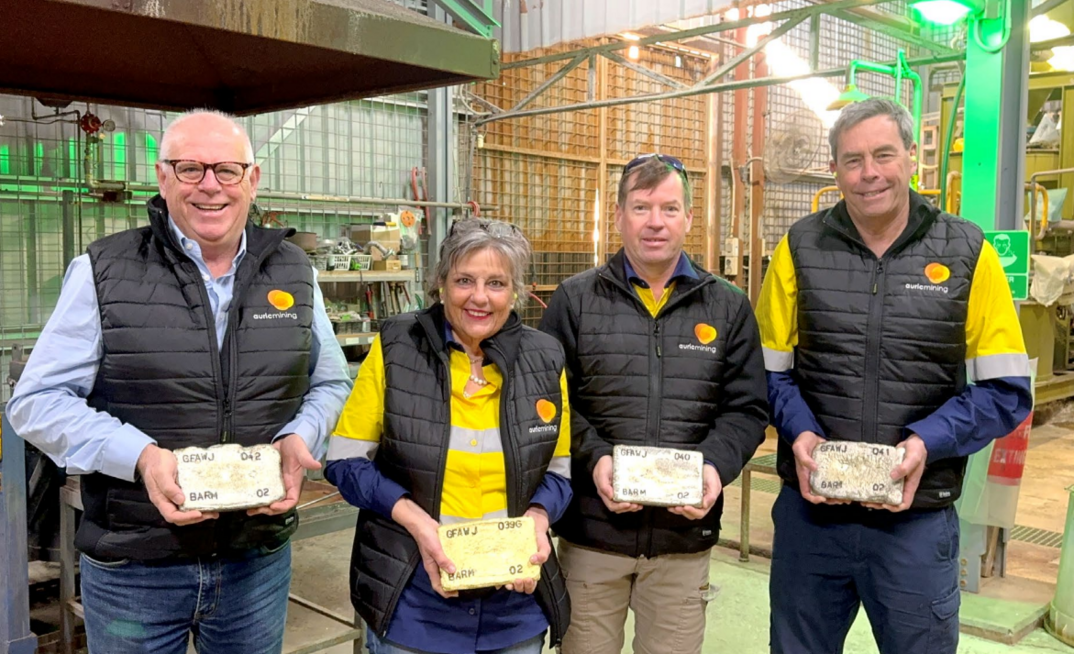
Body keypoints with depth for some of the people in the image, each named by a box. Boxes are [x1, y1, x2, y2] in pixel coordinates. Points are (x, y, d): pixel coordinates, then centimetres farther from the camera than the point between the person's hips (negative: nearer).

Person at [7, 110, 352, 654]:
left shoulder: (293, 273, 3)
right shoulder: (103, 271, -6)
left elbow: (330, 383, 11)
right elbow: (37, 401, -6)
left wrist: (298, 439, -11)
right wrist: (140, 456, -23)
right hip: (131, 568, -2)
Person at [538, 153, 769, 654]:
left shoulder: (729, 308, 7)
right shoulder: (575, 300, 3)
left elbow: (746, 410, 5)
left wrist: (716, 466, -13)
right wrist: (594, 457, -16)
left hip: (686, 535, 1)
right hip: (591, 532, -1)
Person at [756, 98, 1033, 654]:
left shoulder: (968, 253, -3)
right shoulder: (800, 248, -1)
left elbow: (1006, 389, -3)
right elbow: (769, 369, 4)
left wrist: (927, 443, -18)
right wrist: (799, 433, -14)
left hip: (918, 520, -1)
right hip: (809, 510, 1)